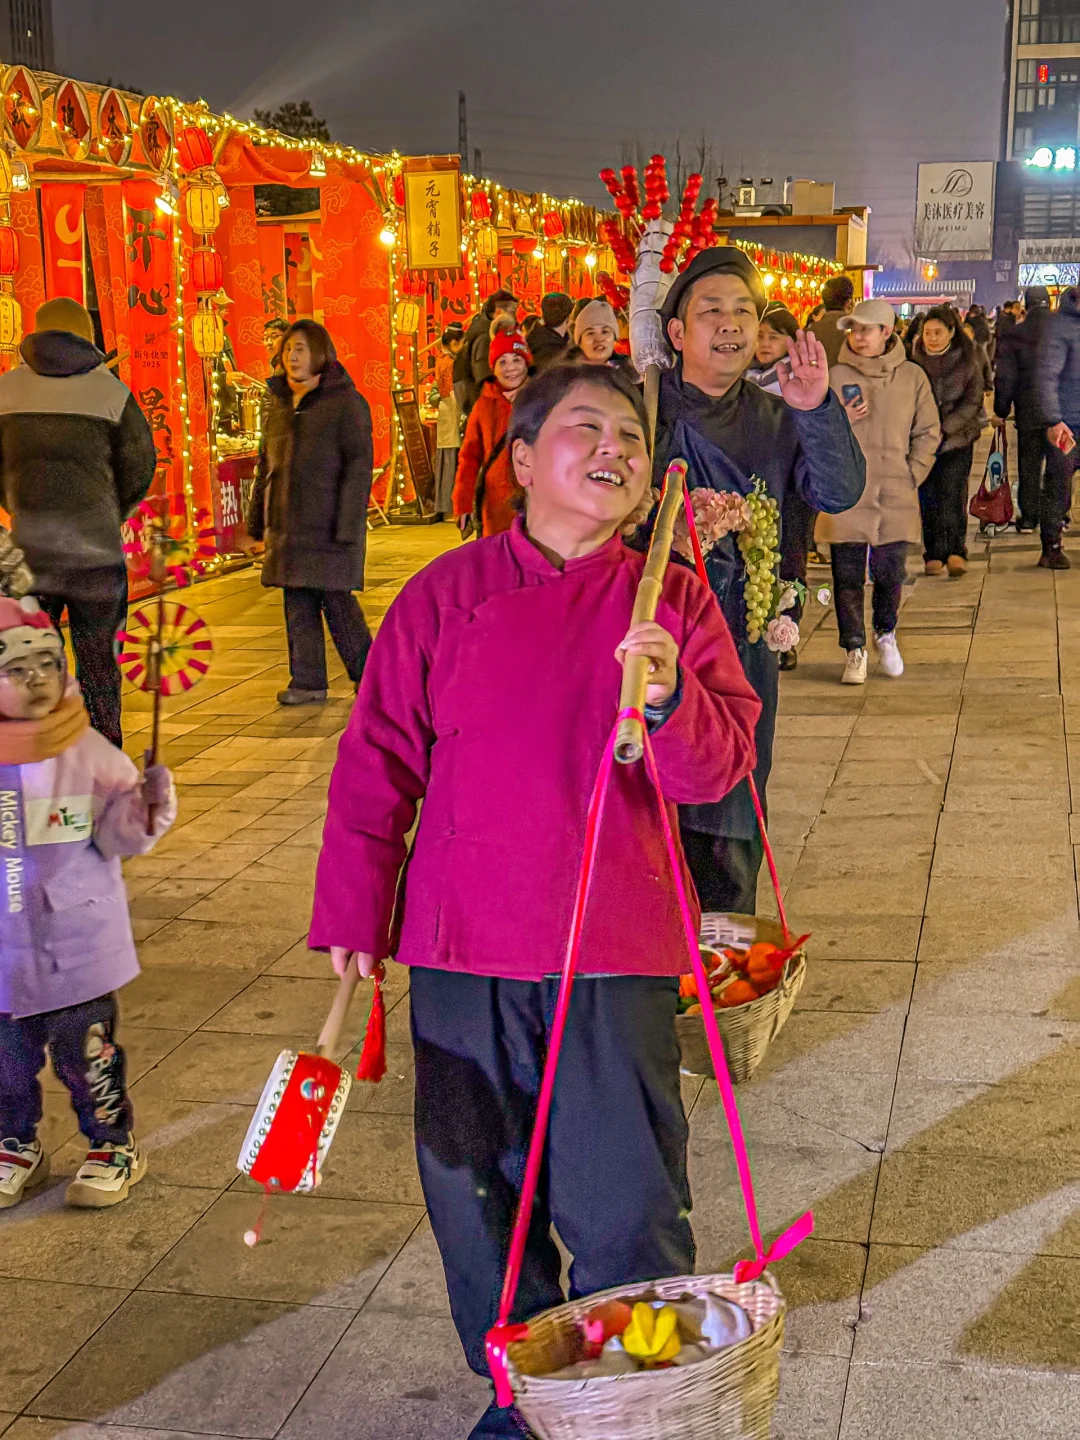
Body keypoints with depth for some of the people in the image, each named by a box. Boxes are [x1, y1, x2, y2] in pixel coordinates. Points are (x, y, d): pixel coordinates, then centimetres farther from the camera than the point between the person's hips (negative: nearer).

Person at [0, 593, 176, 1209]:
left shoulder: (87, 751, -9)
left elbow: (120, 835, -5)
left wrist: (148, 807, -23)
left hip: (76, 946, -2)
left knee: (86, 1051, 9)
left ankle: (114, 1147, 29)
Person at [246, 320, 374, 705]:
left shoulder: (346, 402, -7)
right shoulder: (279, 403, 14)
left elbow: (358, 467, -11)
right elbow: (267, 465, 20)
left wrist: (347, 526, -18)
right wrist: (258, 521, 15)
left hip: (329, 525, -6)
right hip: (288, 526, 6)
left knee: (336, 601, -2)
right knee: (297, 605, 6)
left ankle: (367, 674, 15)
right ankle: (307, 683, 13)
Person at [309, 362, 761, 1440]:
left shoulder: (673, 602, 2)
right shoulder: (446, 594, 1)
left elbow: (722, 767, -5)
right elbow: (376, 765, 4)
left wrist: (668, 697, -25)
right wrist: (354, 917, 2)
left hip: (617, 955, -1)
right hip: (465, 948, 1)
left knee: (624, 1199, 2)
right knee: (476, 1187, 12)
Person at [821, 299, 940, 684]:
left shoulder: (912, 377, 5)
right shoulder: (835, 377, 2)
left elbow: (928, 432, 11)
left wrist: (912, 474, 2)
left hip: (896, 496, 1)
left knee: (890, 572, 7)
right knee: (847, 576, 0)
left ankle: (885, 634, 32)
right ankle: (855, 650, 13)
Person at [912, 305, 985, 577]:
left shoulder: (967, 362, 1)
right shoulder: (914, 362, 4)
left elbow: (972, 402, -3)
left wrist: (944, 429, -14)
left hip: (958, 438, -1)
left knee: (952, 493, -13)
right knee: (929, 497, 0)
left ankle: (955, 552, -13)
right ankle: (934, 555, 6)